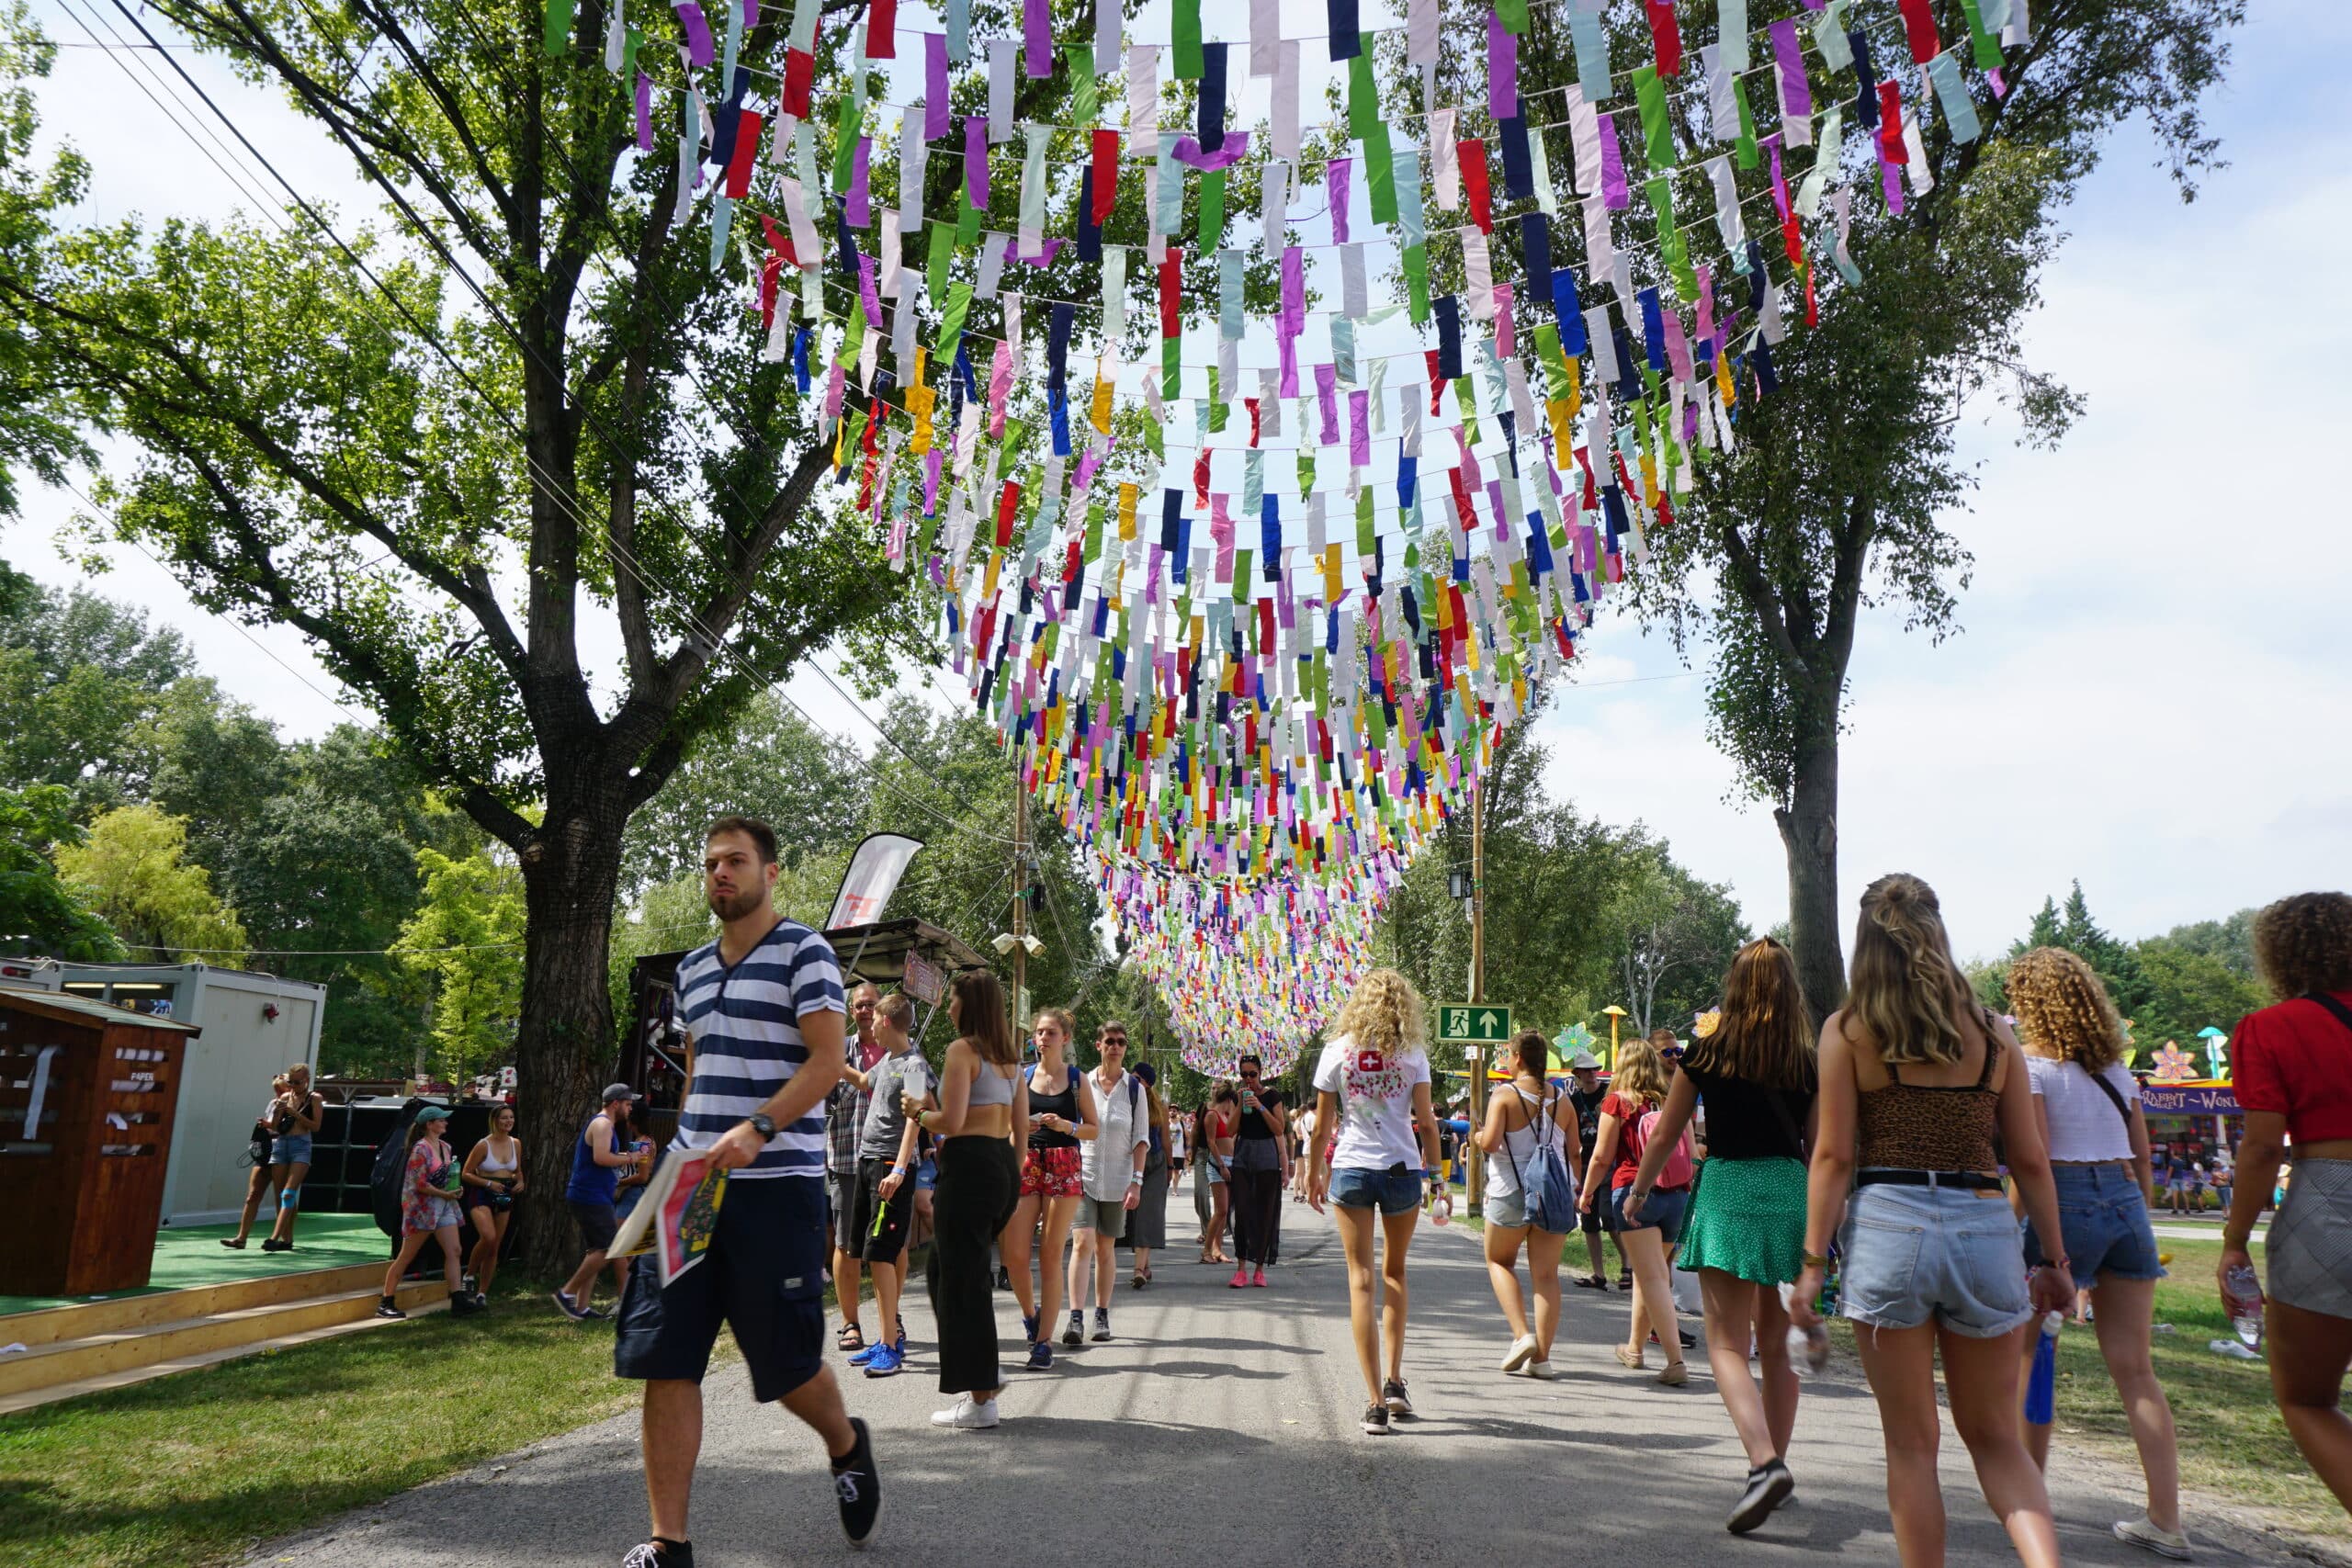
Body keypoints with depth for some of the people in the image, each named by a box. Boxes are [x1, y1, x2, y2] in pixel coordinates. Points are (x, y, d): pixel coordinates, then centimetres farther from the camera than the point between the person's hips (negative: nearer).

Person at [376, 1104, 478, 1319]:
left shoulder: (445, 1148, 11)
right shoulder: (420, 1149, -14)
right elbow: (420, 1184, -19)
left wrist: (453, 1192, 3)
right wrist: (445, 1194, -17)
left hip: (444, 1205, 8)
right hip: (421, 1206, -8)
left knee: (453, 1251, -1)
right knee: (406, 1256, 1)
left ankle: (458, 1301, -4)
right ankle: (386, 1303, 13)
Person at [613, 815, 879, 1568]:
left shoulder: (802, 952, -5)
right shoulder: (692, 968, 15)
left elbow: (827, 1062, -13)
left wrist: (757, 1130, -25)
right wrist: (683, 1150, 16)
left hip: (777, 1186, -6)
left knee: (786, 1362, 5)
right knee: (663, 1359, 0)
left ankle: (848, 1446, 36)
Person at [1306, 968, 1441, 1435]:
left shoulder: (1337, 1050, 0)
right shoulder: (1411, 1052, -1)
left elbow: (1322, 1122, 2)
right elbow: (1426, 1121, -3)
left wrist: (1314, 1173, 12)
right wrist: (1434, 1171, 10)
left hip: (1350, 1169, -1)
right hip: (1402, 1169, 1)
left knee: (1361, 1279, 2)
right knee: (1394, 1273, 20)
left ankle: (1376, 1403, -1)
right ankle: (1394, 1381, 16)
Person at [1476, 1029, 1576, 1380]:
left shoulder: (1504, 1097, -9)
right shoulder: (1563, 1101, 4)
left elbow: (1489, 1143, -20)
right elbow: (1574, 1153, 7)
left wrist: (1478, 1136, 2)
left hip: (1511, 1193, -3)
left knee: (1499, 1261, 16)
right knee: (1546, 1274, 6)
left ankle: (1522, 1333, 0)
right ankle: (1541, 1355, 4)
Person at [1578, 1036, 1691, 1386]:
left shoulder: (1617, 1101, -5)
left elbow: (1602, 1156, -3)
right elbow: (1691, 1152, 9)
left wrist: (1587, 1191, 11)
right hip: (1675, 1195, 5)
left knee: (1652, 1277, -6)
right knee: (1647, 1273, 20)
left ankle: (1676, 1360, -16)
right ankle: (1634, 1348, 35)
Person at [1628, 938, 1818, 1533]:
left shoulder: (1706, 1051, -3)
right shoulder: (1809, 1063, 3)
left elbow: (1665, 1135, 3)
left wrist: (1638, 1192, 17)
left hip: (1727, 1191, -3)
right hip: (1793, 1193, 4)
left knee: (1727, 1343, -2)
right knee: (1777, 1344, 16)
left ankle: (1765, 1462, -21)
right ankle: (1774, 1464, 26)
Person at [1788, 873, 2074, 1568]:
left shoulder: (1848, 1028, 0)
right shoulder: (1991, 1032, 8)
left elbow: (1833, 1155, -4)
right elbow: (2030, 1159, 9)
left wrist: (1813, 1261, -1)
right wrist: (2054, 1259, 17)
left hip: (1888, 1225, -3)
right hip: (1986, 1230, 3)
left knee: (1911, 1443, 9)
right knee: (1996, 1437, 17)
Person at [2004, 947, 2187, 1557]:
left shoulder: (2031, 1063, -7)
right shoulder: (2116, 1066, 13)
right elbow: (2143, 1158, 16)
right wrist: (2139, 1222, 24)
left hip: (2066, 1203, -6)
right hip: (2126, 1202, 6)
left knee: (2031, 1355, 7)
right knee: (2134, 1369, 9)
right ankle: (2165, 1520, 9)